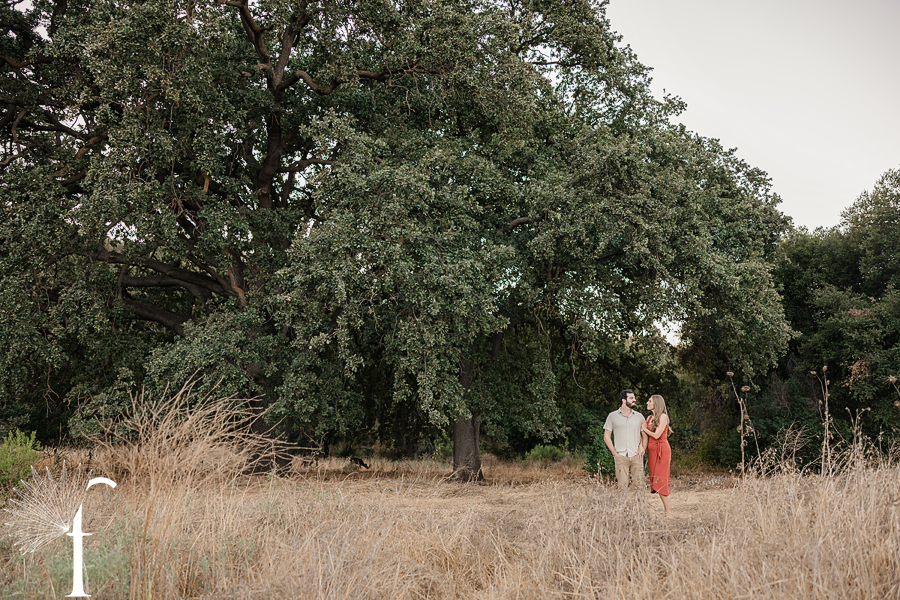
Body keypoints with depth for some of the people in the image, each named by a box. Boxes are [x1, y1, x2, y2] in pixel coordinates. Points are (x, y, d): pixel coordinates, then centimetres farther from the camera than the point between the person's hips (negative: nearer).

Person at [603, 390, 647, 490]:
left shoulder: (639, 416, 12)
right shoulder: (612, 416, 7)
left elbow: (644, 435, 15)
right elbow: (606, 436, 7)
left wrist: (643, 449, -3)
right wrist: (614, 453, -2)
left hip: (636, 456, 2)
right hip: (621, 456, -2)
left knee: (638, 485, -4)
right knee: (622, 486, -7)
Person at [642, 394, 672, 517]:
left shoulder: (663, 417, -8)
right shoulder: (650, 418, 15)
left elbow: (656, 435, -15)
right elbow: (646, 435, 14)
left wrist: (644, 428, -2)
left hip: (661, 450, -8)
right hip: (651, 450, 8)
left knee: (660, 480, -11)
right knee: (655, 480, 5)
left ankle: (668, 511, -8)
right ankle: (665, 506, 11)